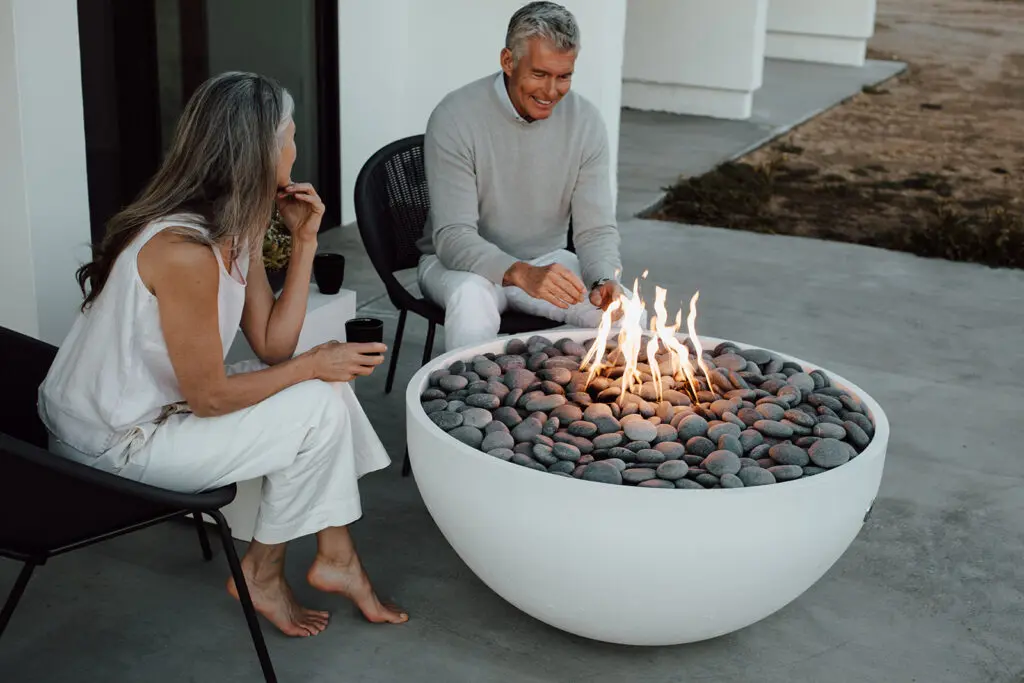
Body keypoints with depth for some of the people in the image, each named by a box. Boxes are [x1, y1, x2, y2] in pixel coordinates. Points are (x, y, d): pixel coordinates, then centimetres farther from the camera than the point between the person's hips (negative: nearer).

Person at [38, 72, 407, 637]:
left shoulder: (237, 228, 0)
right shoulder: (183, 250, -30)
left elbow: (272, 346, -3)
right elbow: (208, 396, -23)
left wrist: (304, 240, -5)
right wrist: (312, 365, -13)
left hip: (157, 406, 10)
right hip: (113, 444, -9)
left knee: (326, 384, 4)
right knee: (317, 409, -12)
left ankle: (336, 557, 10)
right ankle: (262, 574, 9)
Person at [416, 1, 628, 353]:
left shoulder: (586, 122, -7)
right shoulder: (455, 117, -19)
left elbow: (596, 228, -5)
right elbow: (453, 238, -24)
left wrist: (604, 280, -28)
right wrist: (522, 274, -42)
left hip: (547, 262, 3)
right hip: (461, 263, -3)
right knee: (472, 298, -37)